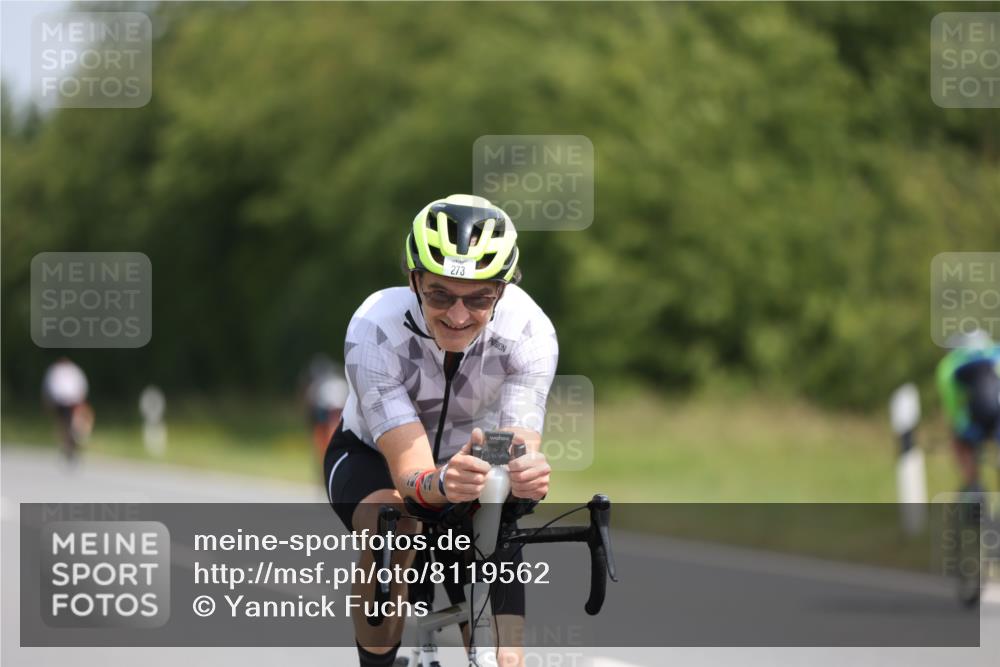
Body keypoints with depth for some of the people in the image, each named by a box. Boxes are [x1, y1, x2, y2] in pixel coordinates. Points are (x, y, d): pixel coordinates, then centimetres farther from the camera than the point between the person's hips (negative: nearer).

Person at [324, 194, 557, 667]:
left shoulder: (529, 331, -30)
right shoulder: (374, 332, -36)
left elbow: (520, 449, -39)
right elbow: (409, 472, -41)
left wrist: (526, 474, -63)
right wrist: (441, 484, -65)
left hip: (473, 457, 2)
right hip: (370, 458, -2)